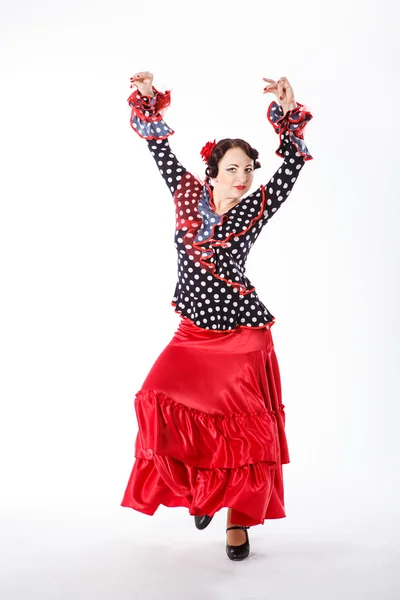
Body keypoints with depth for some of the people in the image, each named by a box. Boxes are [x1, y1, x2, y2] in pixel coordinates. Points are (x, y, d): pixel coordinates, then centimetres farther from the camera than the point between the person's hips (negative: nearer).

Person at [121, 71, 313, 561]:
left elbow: (292, 165, -9)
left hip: (244, 336, -2)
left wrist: (288, 113, -17)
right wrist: (148, 99, -1)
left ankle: (239, 520, 16)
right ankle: (198, 487, 12)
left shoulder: (256, 209, -3)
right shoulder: (187, 194, 2)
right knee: (161, 400, -14)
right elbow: (160, 149, 8)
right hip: (194, 332, 2)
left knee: (245, 427, -1)